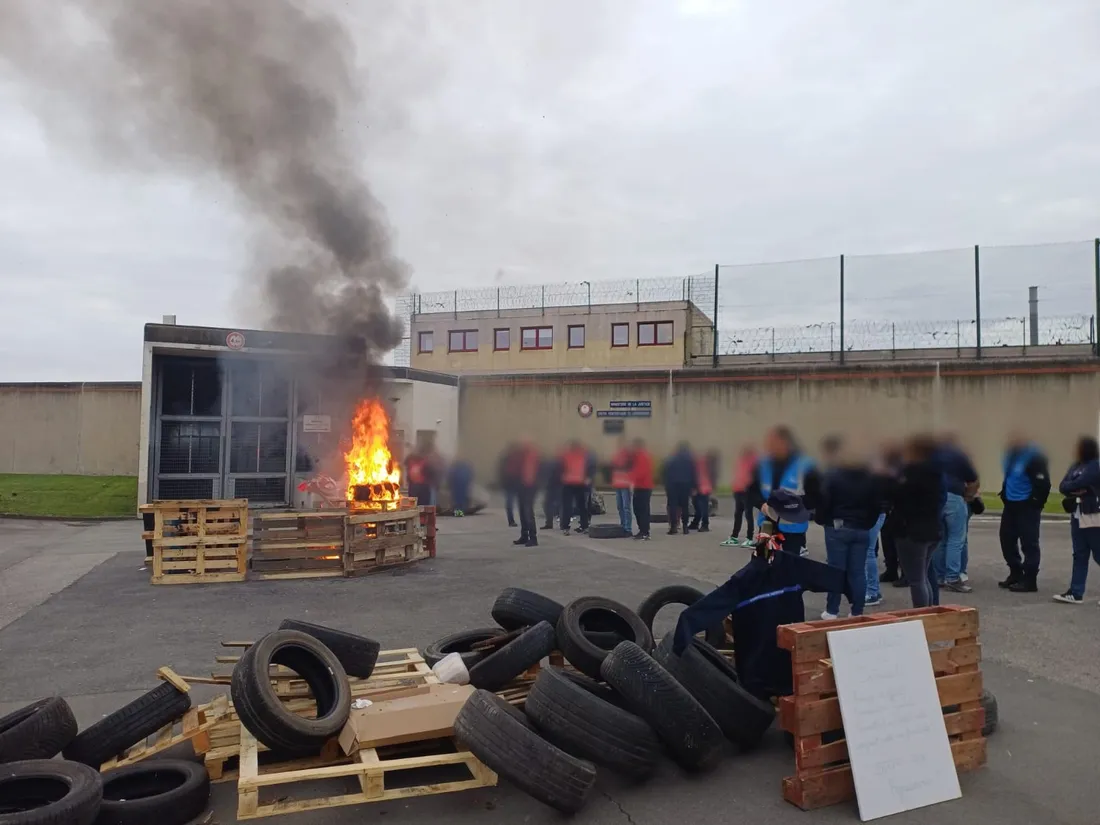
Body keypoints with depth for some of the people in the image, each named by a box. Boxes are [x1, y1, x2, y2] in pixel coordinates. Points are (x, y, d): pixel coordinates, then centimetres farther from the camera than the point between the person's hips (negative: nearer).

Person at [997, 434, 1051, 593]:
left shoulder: (1034, 457, -18)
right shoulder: (1012, 453, 10)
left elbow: (1043, 484, -21)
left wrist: (1036, 503, -17)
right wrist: (1004, 494, 17)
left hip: (1027, 506, -9)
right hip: (1010, 504, 9)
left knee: (1028, 543, -4)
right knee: (1007, 539, 13)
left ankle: (1030, 580, 2)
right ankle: (1016, 573, 26)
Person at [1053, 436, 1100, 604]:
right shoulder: (1075, 466, 12)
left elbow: (1076, 484, -19)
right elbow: (1062, 487, 3)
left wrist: (1071, 487, 0)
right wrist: (1076, 490, -15)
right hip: (1077, 517, 8)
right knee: (1080, 555, 7)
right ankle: (1076, 593, 8)